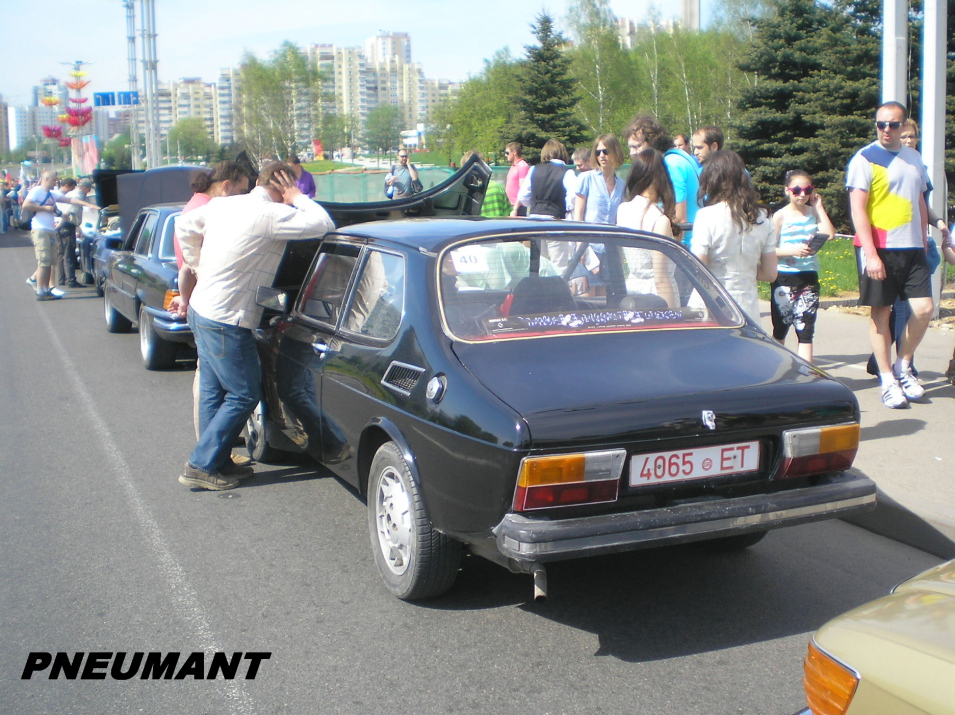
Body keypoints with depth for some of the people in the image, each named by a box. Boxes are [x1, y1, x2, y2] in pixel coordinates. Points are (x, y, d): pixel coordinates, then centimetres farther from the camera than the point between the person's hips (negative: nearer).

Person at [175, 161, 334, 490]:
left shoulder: (222, 205, 7)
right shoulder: (271, 215, -19)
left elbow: (184, 226, 20)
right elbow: (323, 225, -20)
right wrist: (297, 198, -5)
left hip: (201, 309, 9)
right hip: (226, 321, -9)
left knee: (213, 389, 17)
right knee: (244, 395, 1)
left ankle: (213, 459, 25)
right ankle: (201, 466, 3)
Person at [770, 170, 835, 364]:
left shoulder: (814, 212, 8)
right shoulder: (780, 216, -2)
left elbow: (829, 233, -9)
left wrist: (819, 206, -4)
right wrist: (792, 250, -22)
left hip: (809, 277, 2)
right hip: (784, 278, -2)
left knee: (805, 329, -3)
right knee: (780, 328, 9)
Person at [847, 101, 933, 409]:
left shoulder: (914, 158, 14)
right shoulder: (864, 159, -4)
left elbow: (921, 205, 22)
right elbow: (857, 209, -10)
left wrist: (924, 243, 15)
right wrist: (870, 253, -16)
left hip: (912, 248, 5)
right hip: (879, 248, -5)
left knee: (924, 308, -3)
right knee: (880, 312, 1)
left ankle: (903, 367, 18)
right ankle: (887, 380, 11)